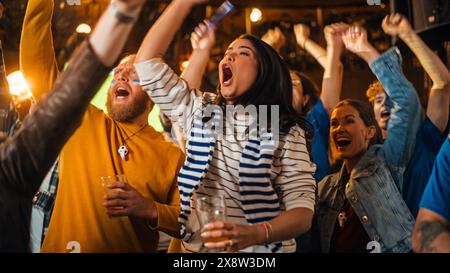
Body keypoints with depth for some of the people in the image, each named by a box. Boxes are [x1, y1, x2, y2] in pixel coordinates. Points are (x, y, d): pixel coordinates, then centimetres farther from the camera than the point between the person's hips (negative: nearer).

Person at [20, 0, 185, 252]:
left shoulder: (172, 156, -3)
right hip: (63, 246, 1)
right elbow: (36, 62, -4)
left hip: (133, 248, -1)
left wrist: (151, 210, -21)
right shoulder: (82, 122, 0)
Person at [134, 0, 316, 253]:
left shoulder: (287, 132, -6)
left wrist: (254, 234, -32)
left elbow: (302, 210, -13)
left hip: (261, 256, -3)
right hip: (195, 247, 3)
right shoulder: (200, 111, 6)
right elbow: (147, 61, 0)